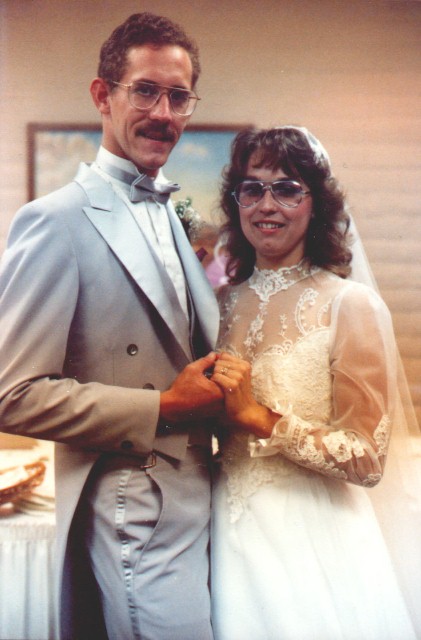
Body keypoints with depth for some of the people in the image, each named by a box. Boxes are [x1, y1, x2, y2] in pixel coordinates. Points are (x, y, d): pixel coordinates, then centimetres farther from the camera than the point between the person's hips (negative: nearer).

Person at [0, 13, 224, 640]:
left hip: (198, 502, 8)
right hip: (133, 514, -8)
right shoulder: (57, 222, -15)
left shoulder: (175, 216, 11)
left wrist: (224, 383, 3)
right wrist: (163, 410, -19)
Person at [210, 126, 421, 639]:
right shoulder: (225, 302, 3)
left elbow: (367, 460, -15)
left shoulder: (349, 304, -12)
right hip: (232, 534, 4)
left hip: (313, 541, -4)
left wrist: (260, 418, -19)